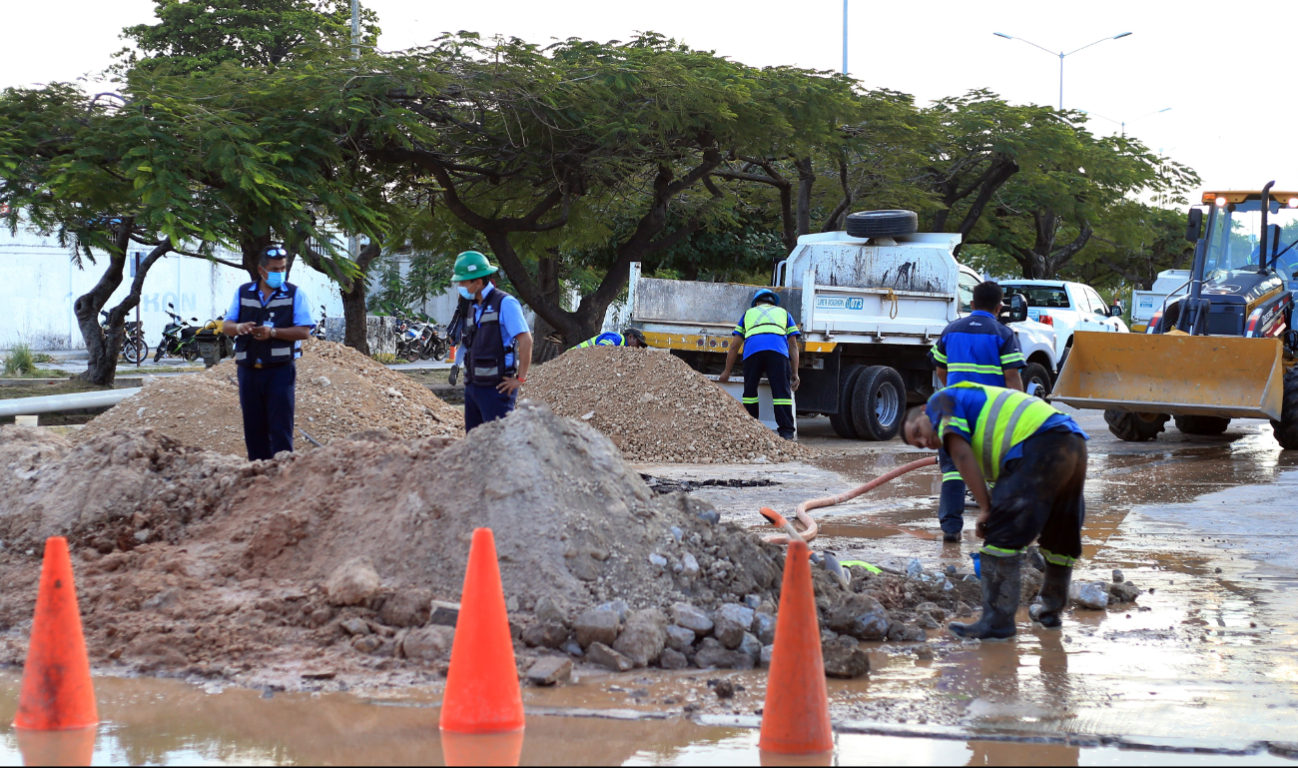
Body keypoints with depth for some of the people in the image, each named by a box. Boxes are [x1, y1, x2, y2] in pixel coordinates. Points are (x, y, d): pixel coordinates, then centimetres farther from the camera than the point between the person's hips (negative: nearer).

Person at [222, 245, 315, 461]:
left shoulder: (295, 294, 2)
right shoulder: (243, 293, 12)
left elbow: (304, 332, -5)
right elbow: (226, 326, 10)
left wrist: (273, 332, -17)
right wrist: (239, 328, -14)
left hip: (280, 370, -3)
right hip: (249, 371, 3)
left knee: (281, 428, -7)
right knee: (253, 428, 6)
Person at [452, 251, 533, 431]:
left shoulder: (505, 304, -11)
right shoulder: (471, 306, 14)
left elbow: (525, 340, -17)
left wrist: (520, 378, -17)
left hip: (497, 387, -8)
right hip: (473, 386, 8)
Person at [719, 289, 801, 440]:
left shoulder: (749, 313, 36)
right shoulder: (784, 314, 34)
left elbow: (734, 346, 32)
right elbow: (793, 346, 25)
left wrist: (727, 372, 39)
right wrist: (795, 373, 22)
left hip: (752, 349, 1)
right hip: (778, 351, -1)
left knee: (750, 390, 12)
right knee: (781, 391, -3)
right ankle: (787, 431, -9)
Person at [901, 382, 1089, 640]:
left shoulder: (940, 402, 10)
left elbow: (962, 456, -5)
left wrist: (986, 509, -3)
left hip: (1042, 445, -10)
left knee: (1003, 536, -5)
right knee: (1060, 537, 23)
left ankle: (997, 621, -7)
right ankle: (1051, 609, 38)